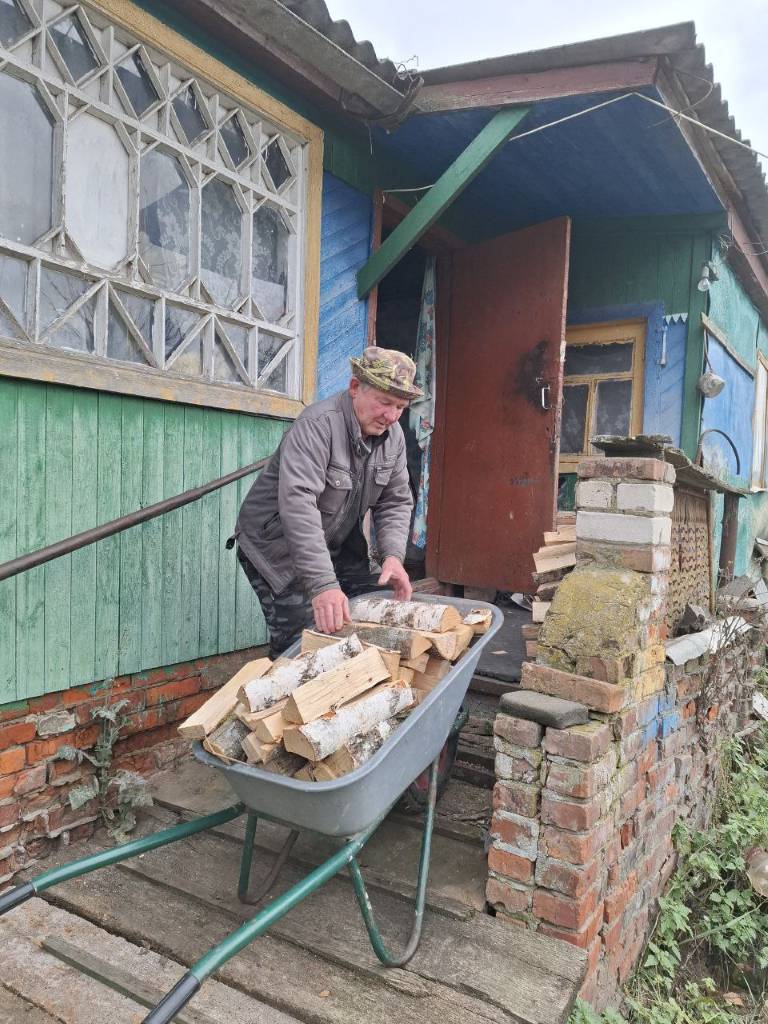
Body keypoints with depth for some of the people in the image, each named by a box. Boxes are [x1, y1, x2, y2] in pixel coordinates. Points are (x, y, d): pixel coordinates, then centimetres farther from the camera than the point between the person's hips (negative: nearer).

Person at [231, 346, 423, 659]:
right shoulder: (317, 425, -27)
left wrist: (393, 555, -17)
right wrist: (323, 584, -44)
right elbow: (298, 504, -37)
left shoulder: (393, 435, -3)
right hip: (276, 544, -7)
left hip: (337, 546, 7)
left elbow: (395, 503, 2)